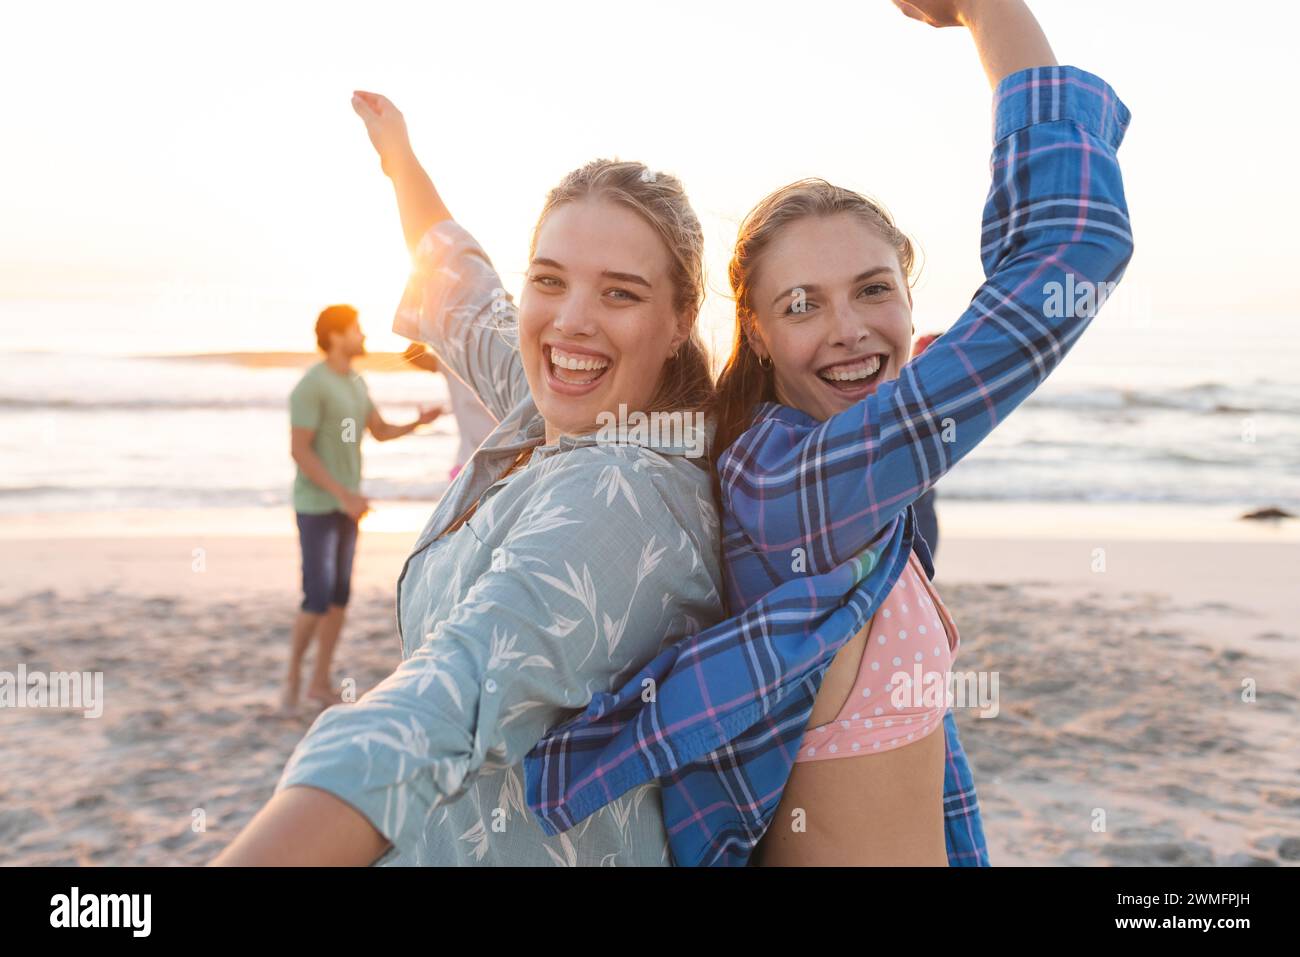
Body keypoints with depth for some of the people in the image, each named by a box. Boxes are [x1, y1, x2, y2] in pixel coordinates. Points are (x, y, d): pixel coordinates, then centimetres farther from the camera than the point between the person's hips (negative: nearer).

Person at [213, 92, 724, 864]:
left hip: (544, 846, -7)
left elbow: (436, 713, -40)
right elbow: (464, 292, 17)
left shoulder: (623, 498, -28)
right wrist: (400, 157, 30)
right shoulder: (540, 418, -3)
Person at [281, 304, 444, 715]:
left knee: (339, 596, 7)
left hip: (344, 503, 8)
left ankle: (320, 682, 16)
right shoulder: (309, 387, -20)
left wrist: (419, 421, -6)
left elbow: (381, 432, 14)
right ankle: (293, 674, 12)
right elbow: (299, 451, -23)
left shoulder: (354, 382, 9)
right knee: (317, 599, -10)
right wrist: (344, 494, -28)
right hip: (317, 505, -8)